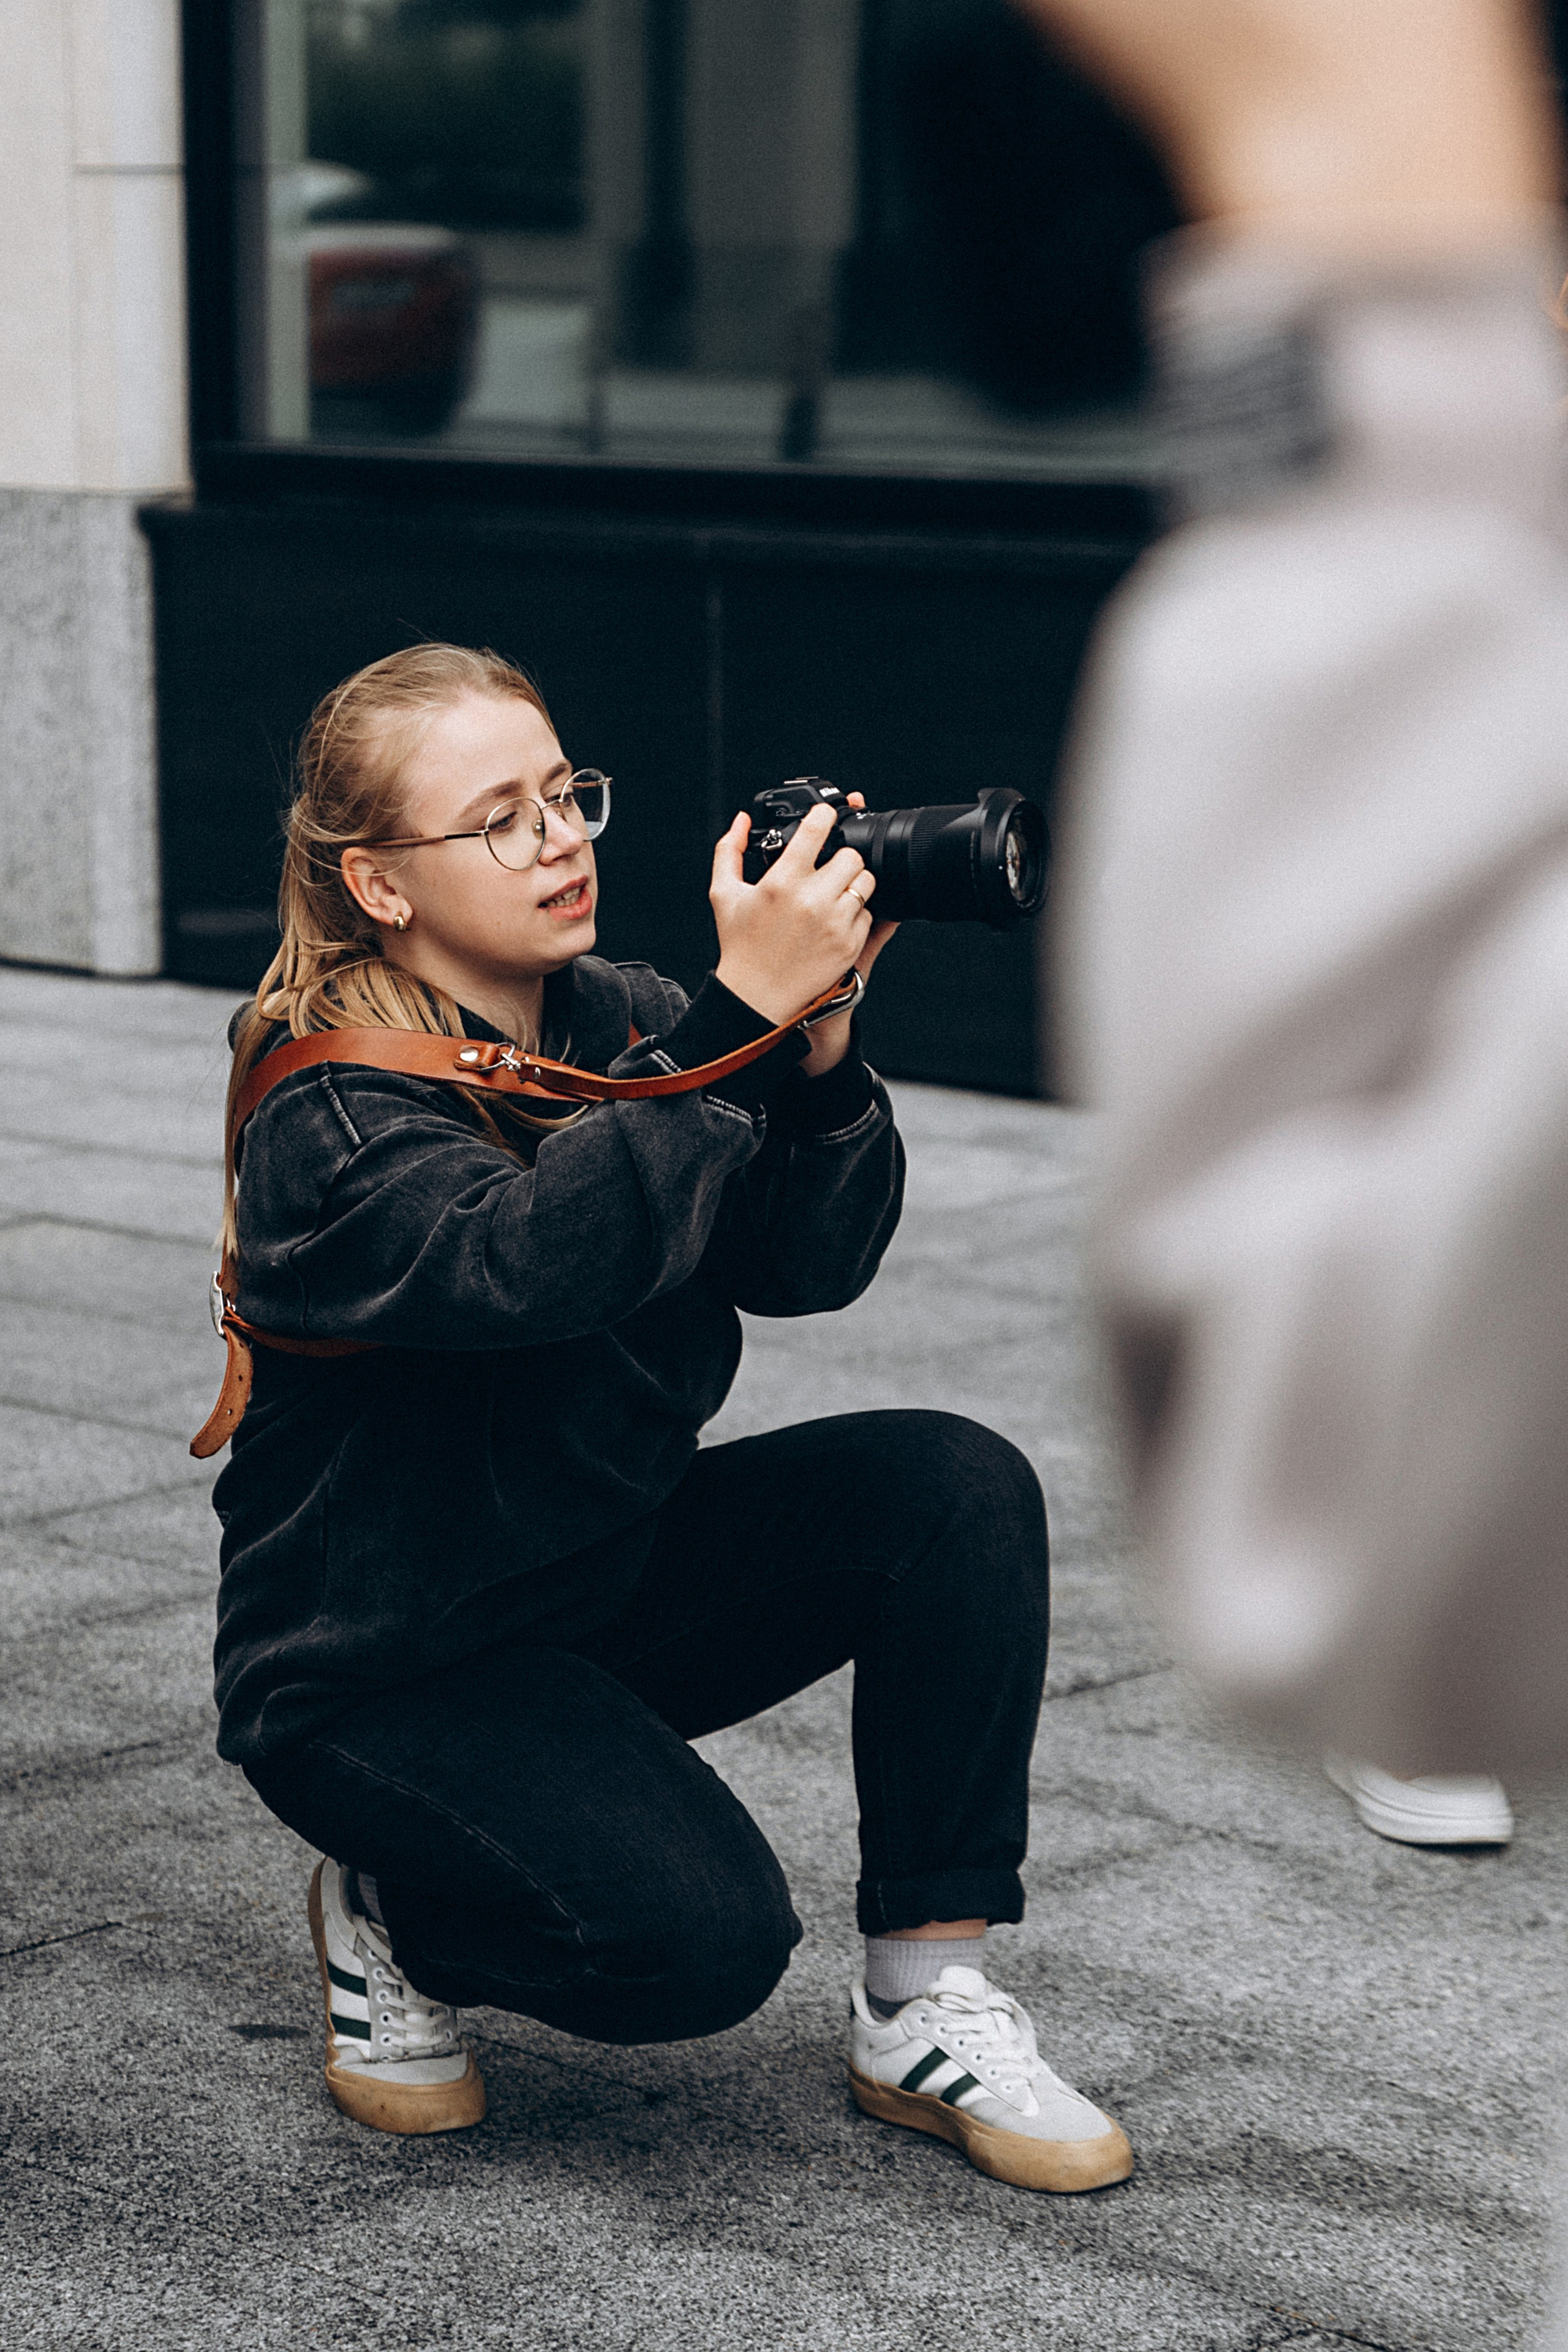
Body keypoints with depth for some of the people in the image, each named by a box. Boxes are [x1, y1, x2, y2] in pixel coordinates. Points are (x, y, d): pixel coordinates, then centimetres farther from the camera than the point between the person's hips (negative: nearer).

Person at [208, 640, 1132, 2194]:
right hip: (385, 1658, -7)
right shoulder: (329, 1117, -21)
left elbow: (809, 1265, -7)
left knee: (957, 1488, -16)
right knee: (700, 1936, -27)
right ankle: (390, 1910, 6)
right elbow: (534, 1261, -40)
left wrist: (821, 1047, -24)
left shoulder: (616, 1022, 0)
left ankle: (926, 2014, -7)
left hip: (609, 1568, 7)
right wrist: (742, 1020, -42)